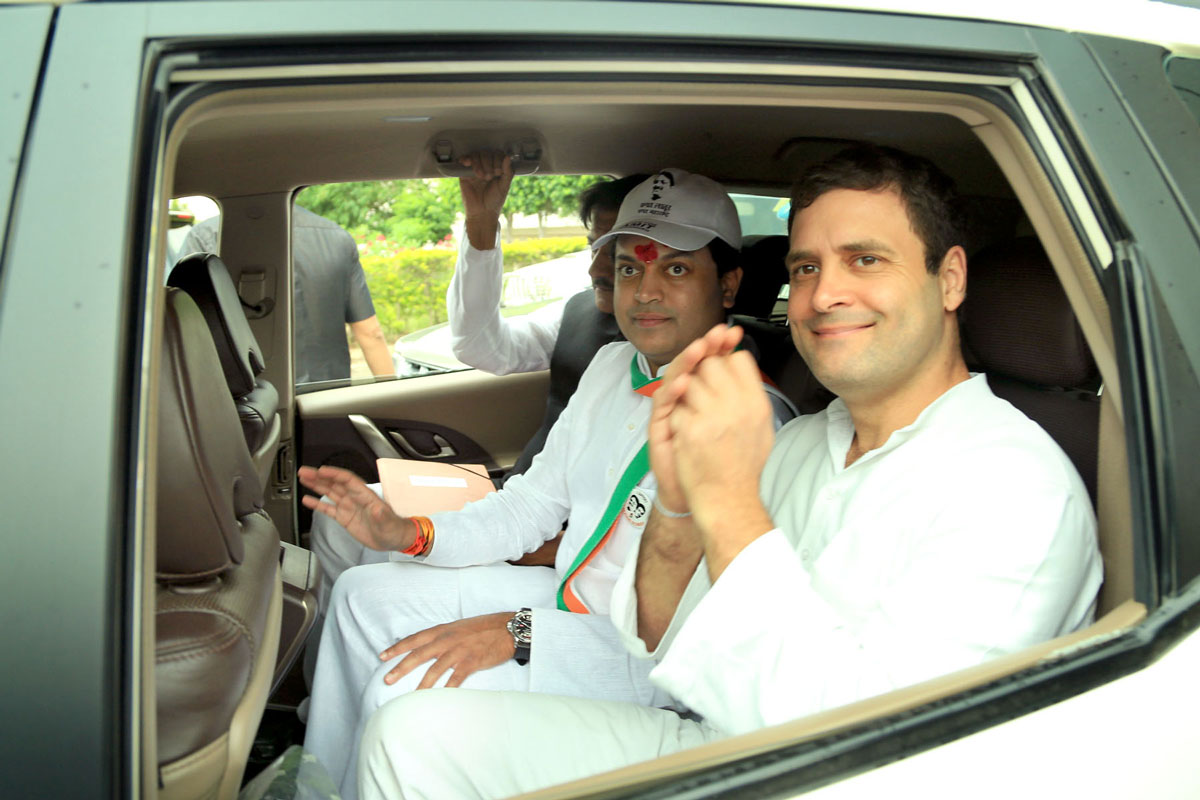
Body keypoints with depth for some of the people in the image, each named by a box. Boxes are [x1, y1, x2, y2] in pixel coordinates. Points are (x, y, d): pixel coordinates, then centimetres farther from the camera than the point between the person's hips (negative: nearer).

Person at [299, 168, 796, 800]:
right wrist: (409, 535, -5)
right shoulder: (611, 367, 6)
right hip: (567, 599, 9)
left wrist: (521, 631, -29)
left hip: (649, 657, -9)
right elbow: (532, 504, 11)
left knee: (404, 691, -22)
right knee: (365, 593, 9)